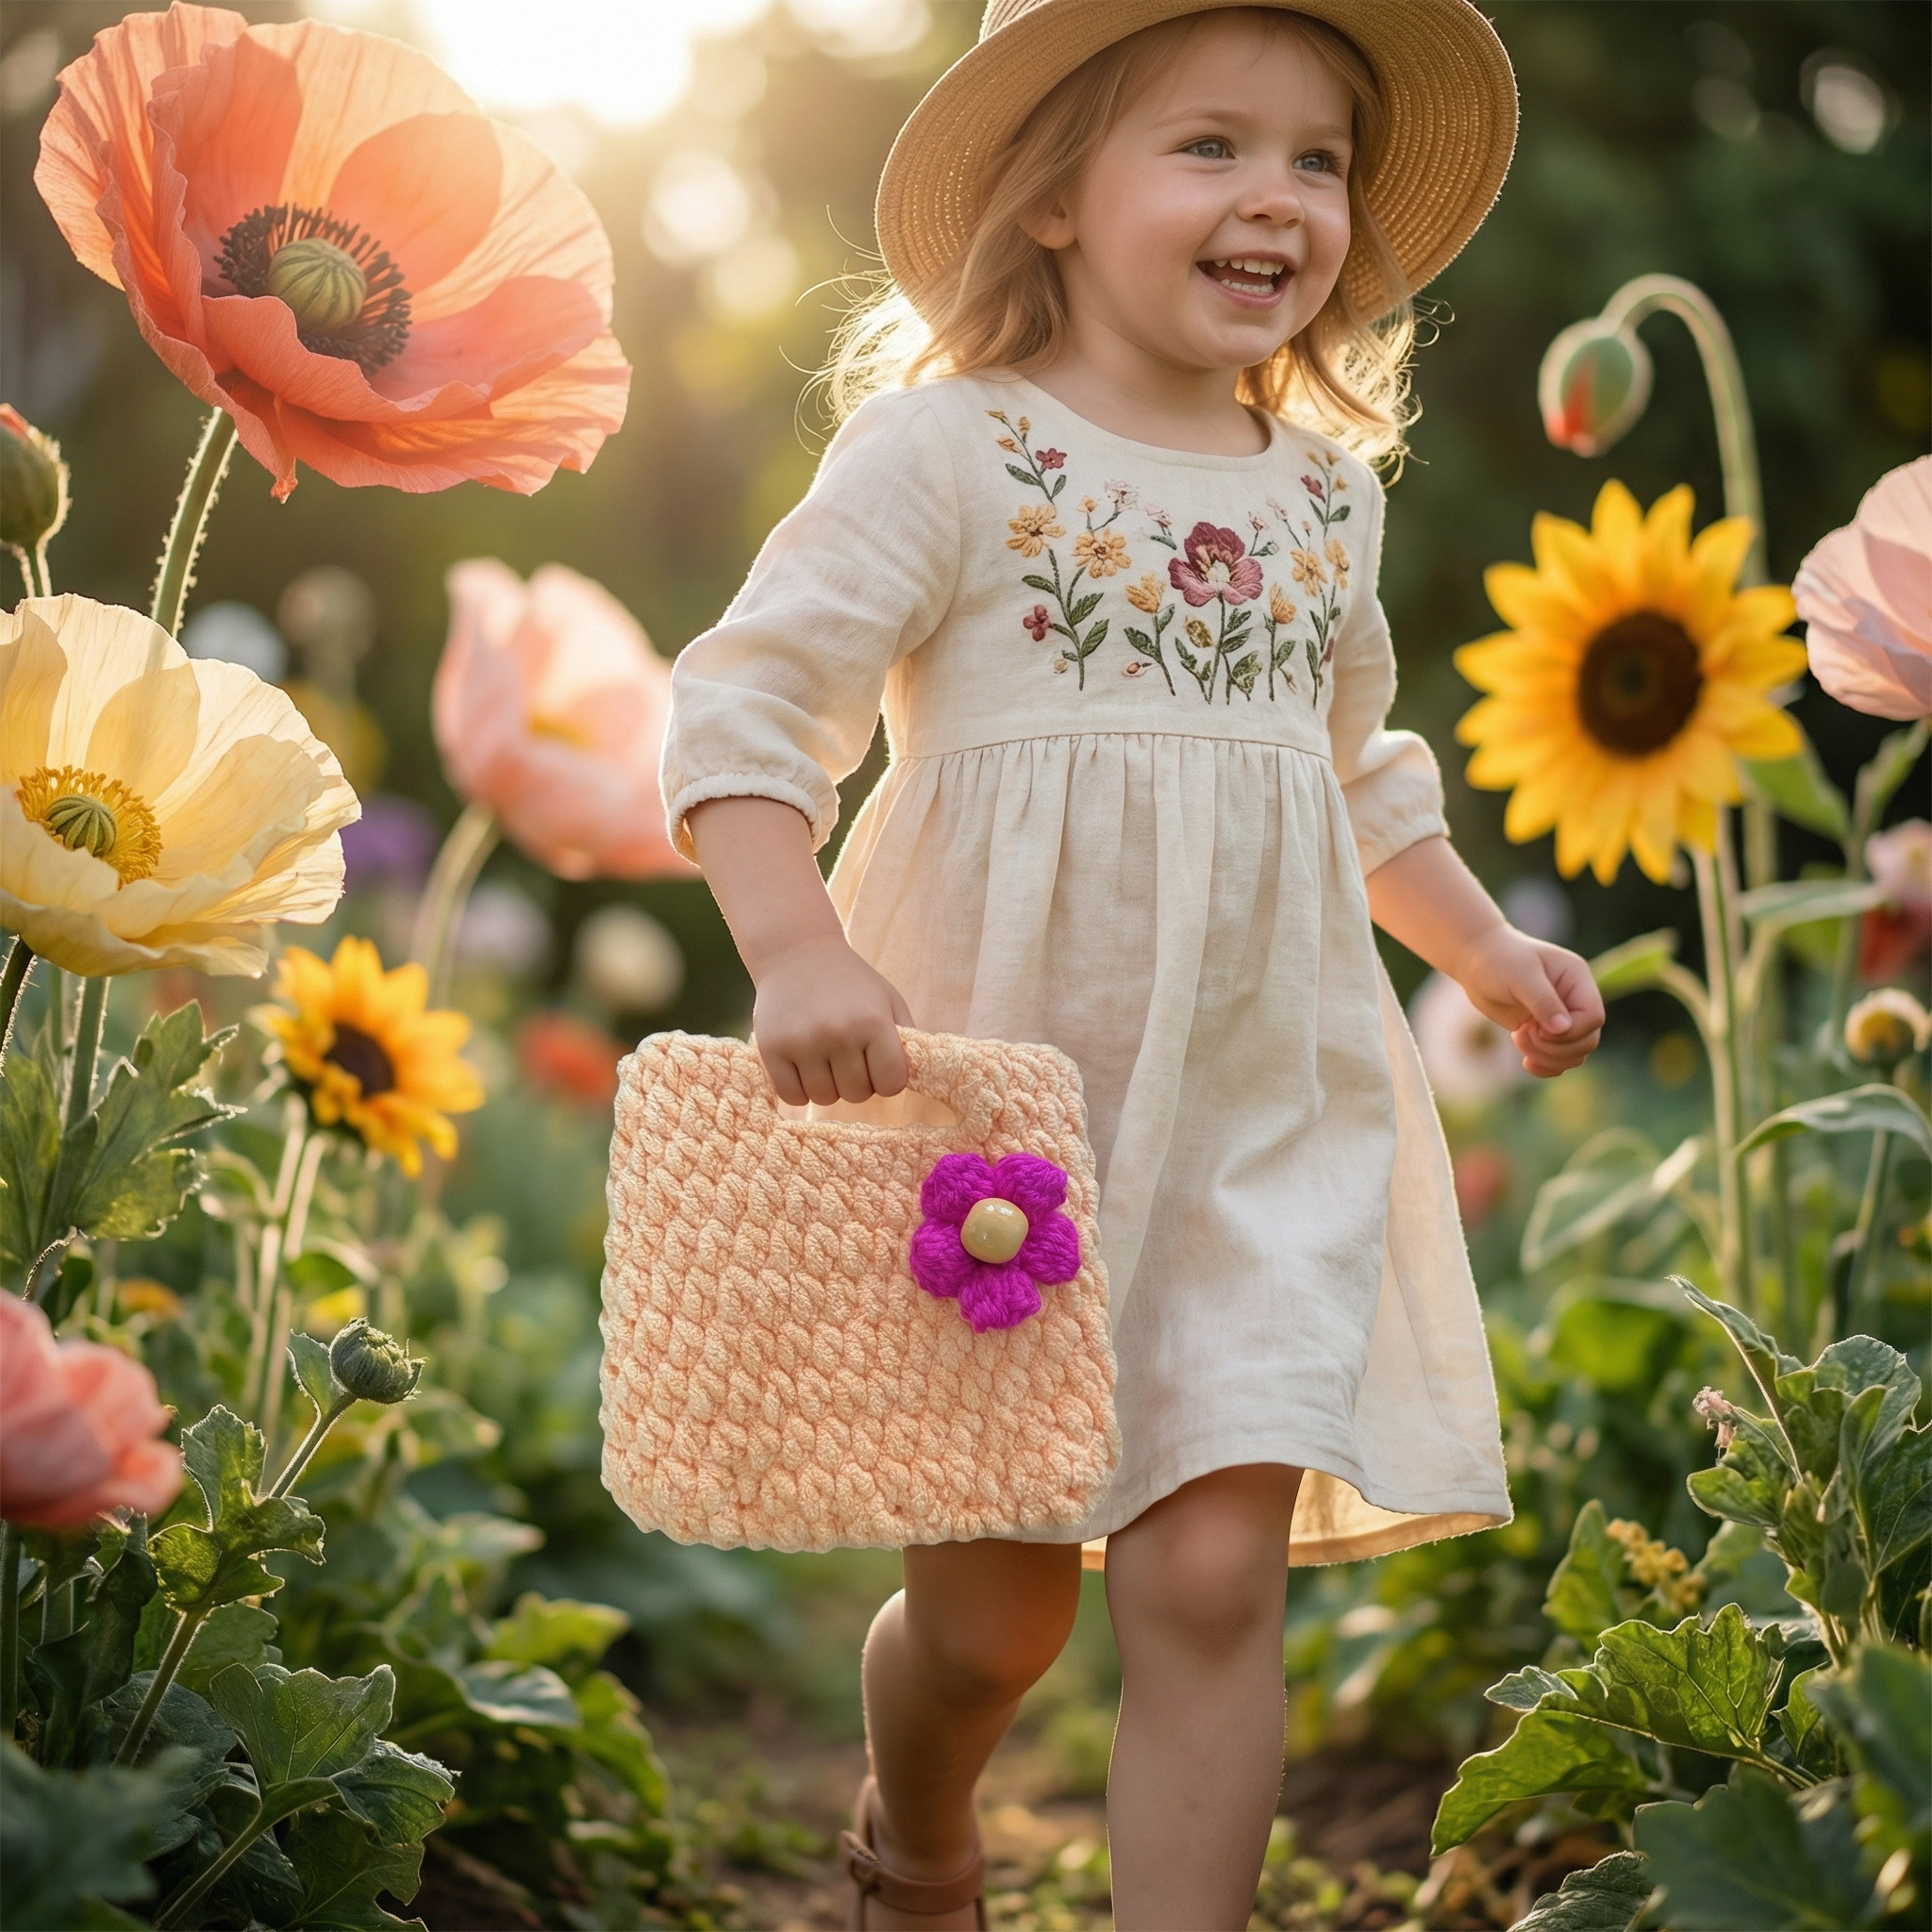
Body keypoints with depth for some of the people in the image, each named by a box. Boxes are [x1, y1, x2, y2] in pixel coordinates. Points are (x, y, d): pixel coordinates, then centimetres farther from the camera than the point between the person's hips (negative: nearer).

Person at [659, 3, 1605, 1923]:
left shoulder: (1328, 489, 11)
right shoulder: (947, 449, -8)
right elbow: (743, 703, -12)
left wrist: (1483, 947, 22)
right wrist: (798, 954, -25)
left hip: (1264, 1115, 4)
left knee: (1211, 1571, -7)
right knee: (992, 1599, 8)